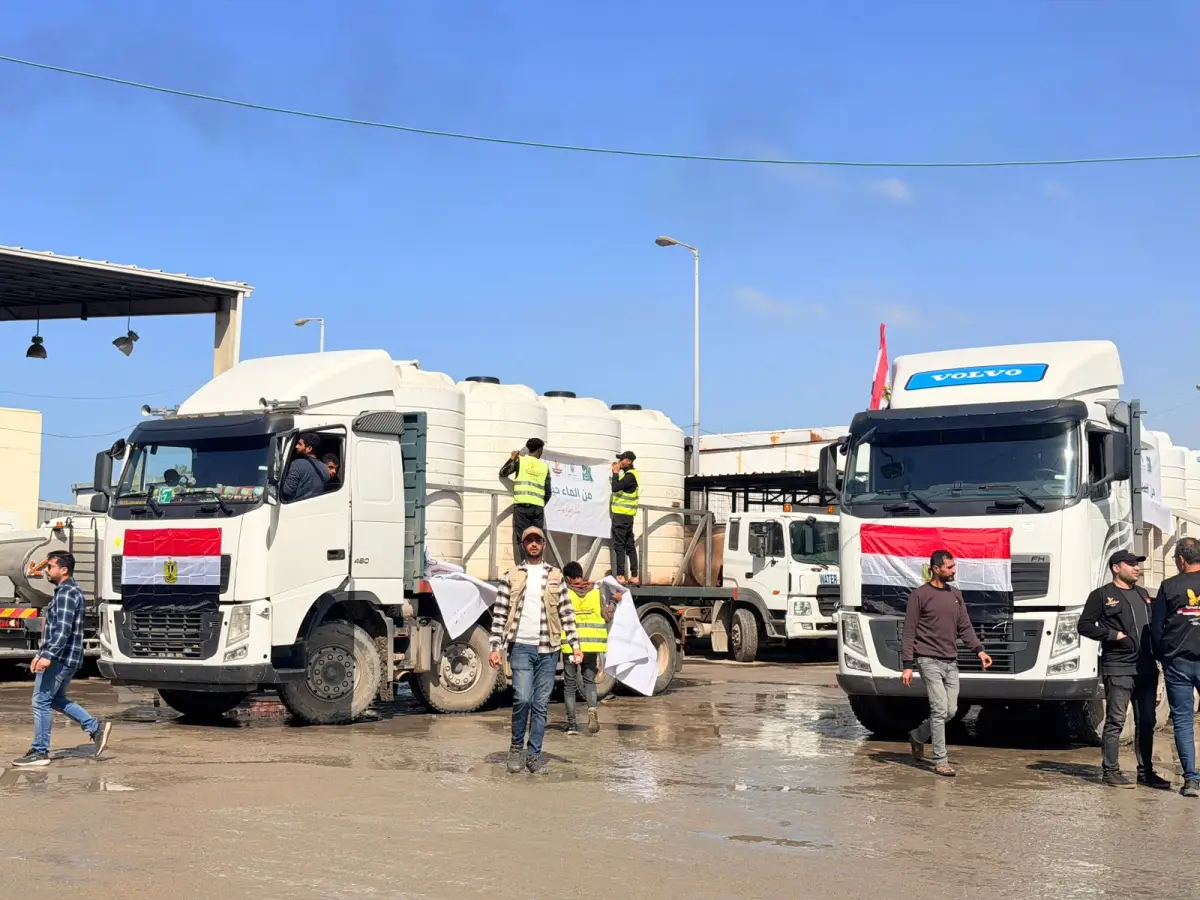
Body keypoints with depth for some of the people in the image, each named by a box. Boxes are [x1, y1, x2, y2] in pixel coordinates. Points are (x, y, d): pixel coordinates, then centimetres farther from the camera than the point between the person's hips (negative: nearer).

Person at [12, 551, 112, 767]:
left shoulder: (66, 594, -15)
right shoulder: (68, 591, 18)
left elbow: (63, 630, -25)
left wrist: (47, 656, -31)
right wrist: (41, 654, 24)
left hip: (60, 658, -10)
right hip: (67, 658, 10)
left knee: (41, 701, -5)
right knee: (56, 699, 19)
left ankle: (40, 752, 0)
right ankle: (96, 727, 16)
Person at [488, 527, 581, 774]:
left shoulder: (555, 576, 11)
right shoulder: (511, 576, 6)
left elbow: (566, 613, 10)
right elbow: (499, 613, 3)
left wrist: (575, 644, 3)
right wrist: (496, 647, -4)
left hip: (548, 649, 2)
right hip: (521, 646, -2)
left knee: (541, 704, 4)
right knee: (522, 698, -15)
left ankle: (534, 753, 12)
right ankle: (516, 746, 5)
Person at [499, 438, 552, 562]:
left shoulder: (520, 460, 7)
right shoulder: (544, 466, 13)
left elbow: (502, 473, 17)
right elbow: (548, 492, 14)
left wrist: (512, 458, 27)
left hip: (522, 505, -2)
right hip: (538, 507, 2)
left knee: (522, 538, -5)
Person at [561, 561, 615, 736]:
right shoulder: (595, 592, 5)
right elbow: (607, 617, 8)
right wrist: (613, 604, 23)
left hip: (571, 646, -2)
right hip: (592, 645, 2)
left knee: (570, 685, 9)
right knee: (589, 681, 15)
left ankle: (572, 724, 7)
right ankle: (592, 708, -13)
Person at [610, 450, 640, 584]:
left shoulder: (629, 475, -15)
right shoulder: (630, 474, 15)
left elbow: (615, 487, -23)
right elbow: (620, 487, 16)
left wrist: (615, 472, -13)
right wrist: (617, 472, 8)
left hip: (621, 514, -10)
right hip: (627, 515, 10)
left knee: (619, 545, -9)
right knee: (630, 545, 10)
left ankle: (620, 576, -11)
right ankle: (634, 576, 11)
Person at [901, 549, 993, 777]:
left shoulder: (955, 595, 14)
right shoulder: (920, 595, -5)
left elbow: (965, 628, 16)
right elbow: (909, 632, -5)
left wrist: (979, 650, 1)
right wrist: (908, 666, -11)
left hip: (951, 662, 6)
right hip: (929, 661, -6)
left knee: (951, 711, 6)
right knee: (940, 710, -10)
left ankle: (918, 736, 29)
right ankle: (940, 761, -3)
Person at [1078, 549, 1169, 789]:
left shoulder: (1143, 595, 21)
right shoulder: (1101, 595, 0)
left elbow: (1154, 625, 26)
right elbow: (1084, 625, -5)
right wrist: (1113, 635, -13)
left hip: (1146, 667, 7)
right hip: (1118, 668, -7)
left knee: (1146, 722, 9)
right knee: (1115, 721, -5)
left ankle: (1146, 771, 16)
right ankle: (1111, 771, -1)